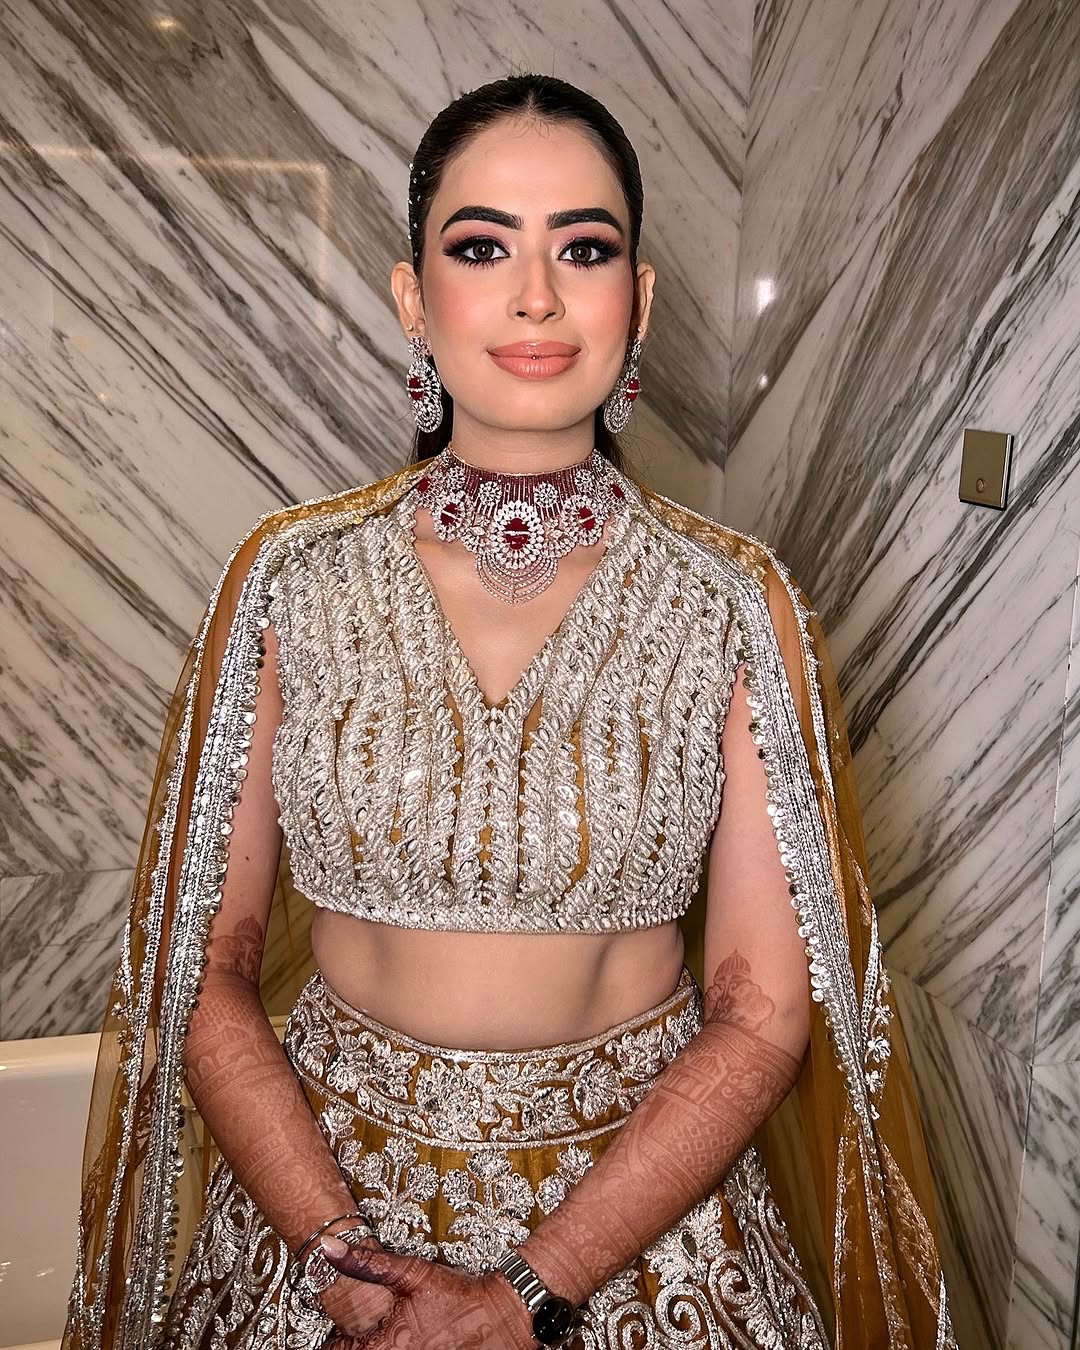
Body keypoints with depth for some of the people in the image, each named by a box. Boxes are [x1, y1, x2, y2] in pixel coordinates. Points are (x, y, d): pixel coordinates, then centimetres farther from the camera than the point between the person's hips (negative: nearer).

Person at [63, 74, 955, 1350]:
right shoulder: (289, 578, -9)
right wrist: (338, 1248, -14)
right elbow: (208, 966, -5)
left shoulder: (735, 601, -11)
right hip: (325, 1182, 1)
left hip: (642, 1203, 0)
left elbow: (765, 1011, -10)